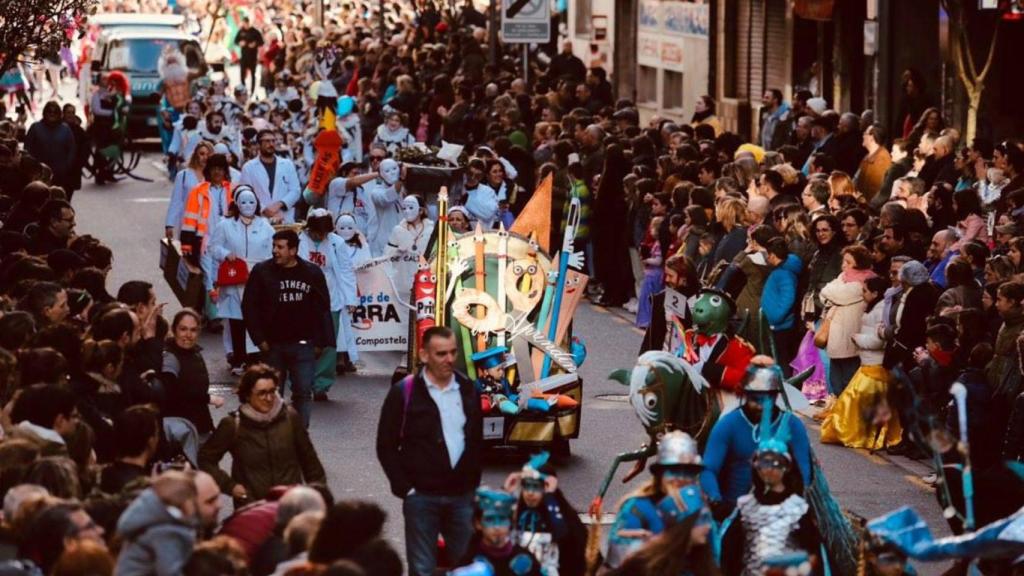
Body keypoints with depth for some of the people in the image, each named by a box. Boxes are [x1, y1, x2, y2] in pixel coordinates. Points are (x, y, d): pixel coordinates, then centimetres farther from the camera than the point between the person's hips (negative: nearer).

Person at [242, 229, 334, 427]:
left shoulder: (312, 273, 0)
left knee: (303, 392, -6)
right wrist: (259, 339, -5)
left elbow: (322, 309, 5)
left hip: (302, 344, 0)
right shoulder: (261, 271, -2)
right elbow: (249, 307, 0)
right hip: (273, 345, 0)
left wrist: (320, 342, 1)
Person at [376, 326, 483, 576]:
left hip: (462, 496, 4)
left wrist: (474, 484, 9)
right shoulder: (404, 393, -6)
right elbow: (386, 446, -3)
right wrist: (404, 488, -8)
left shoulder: (468, 390, 7)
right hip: (421, 496, -4)